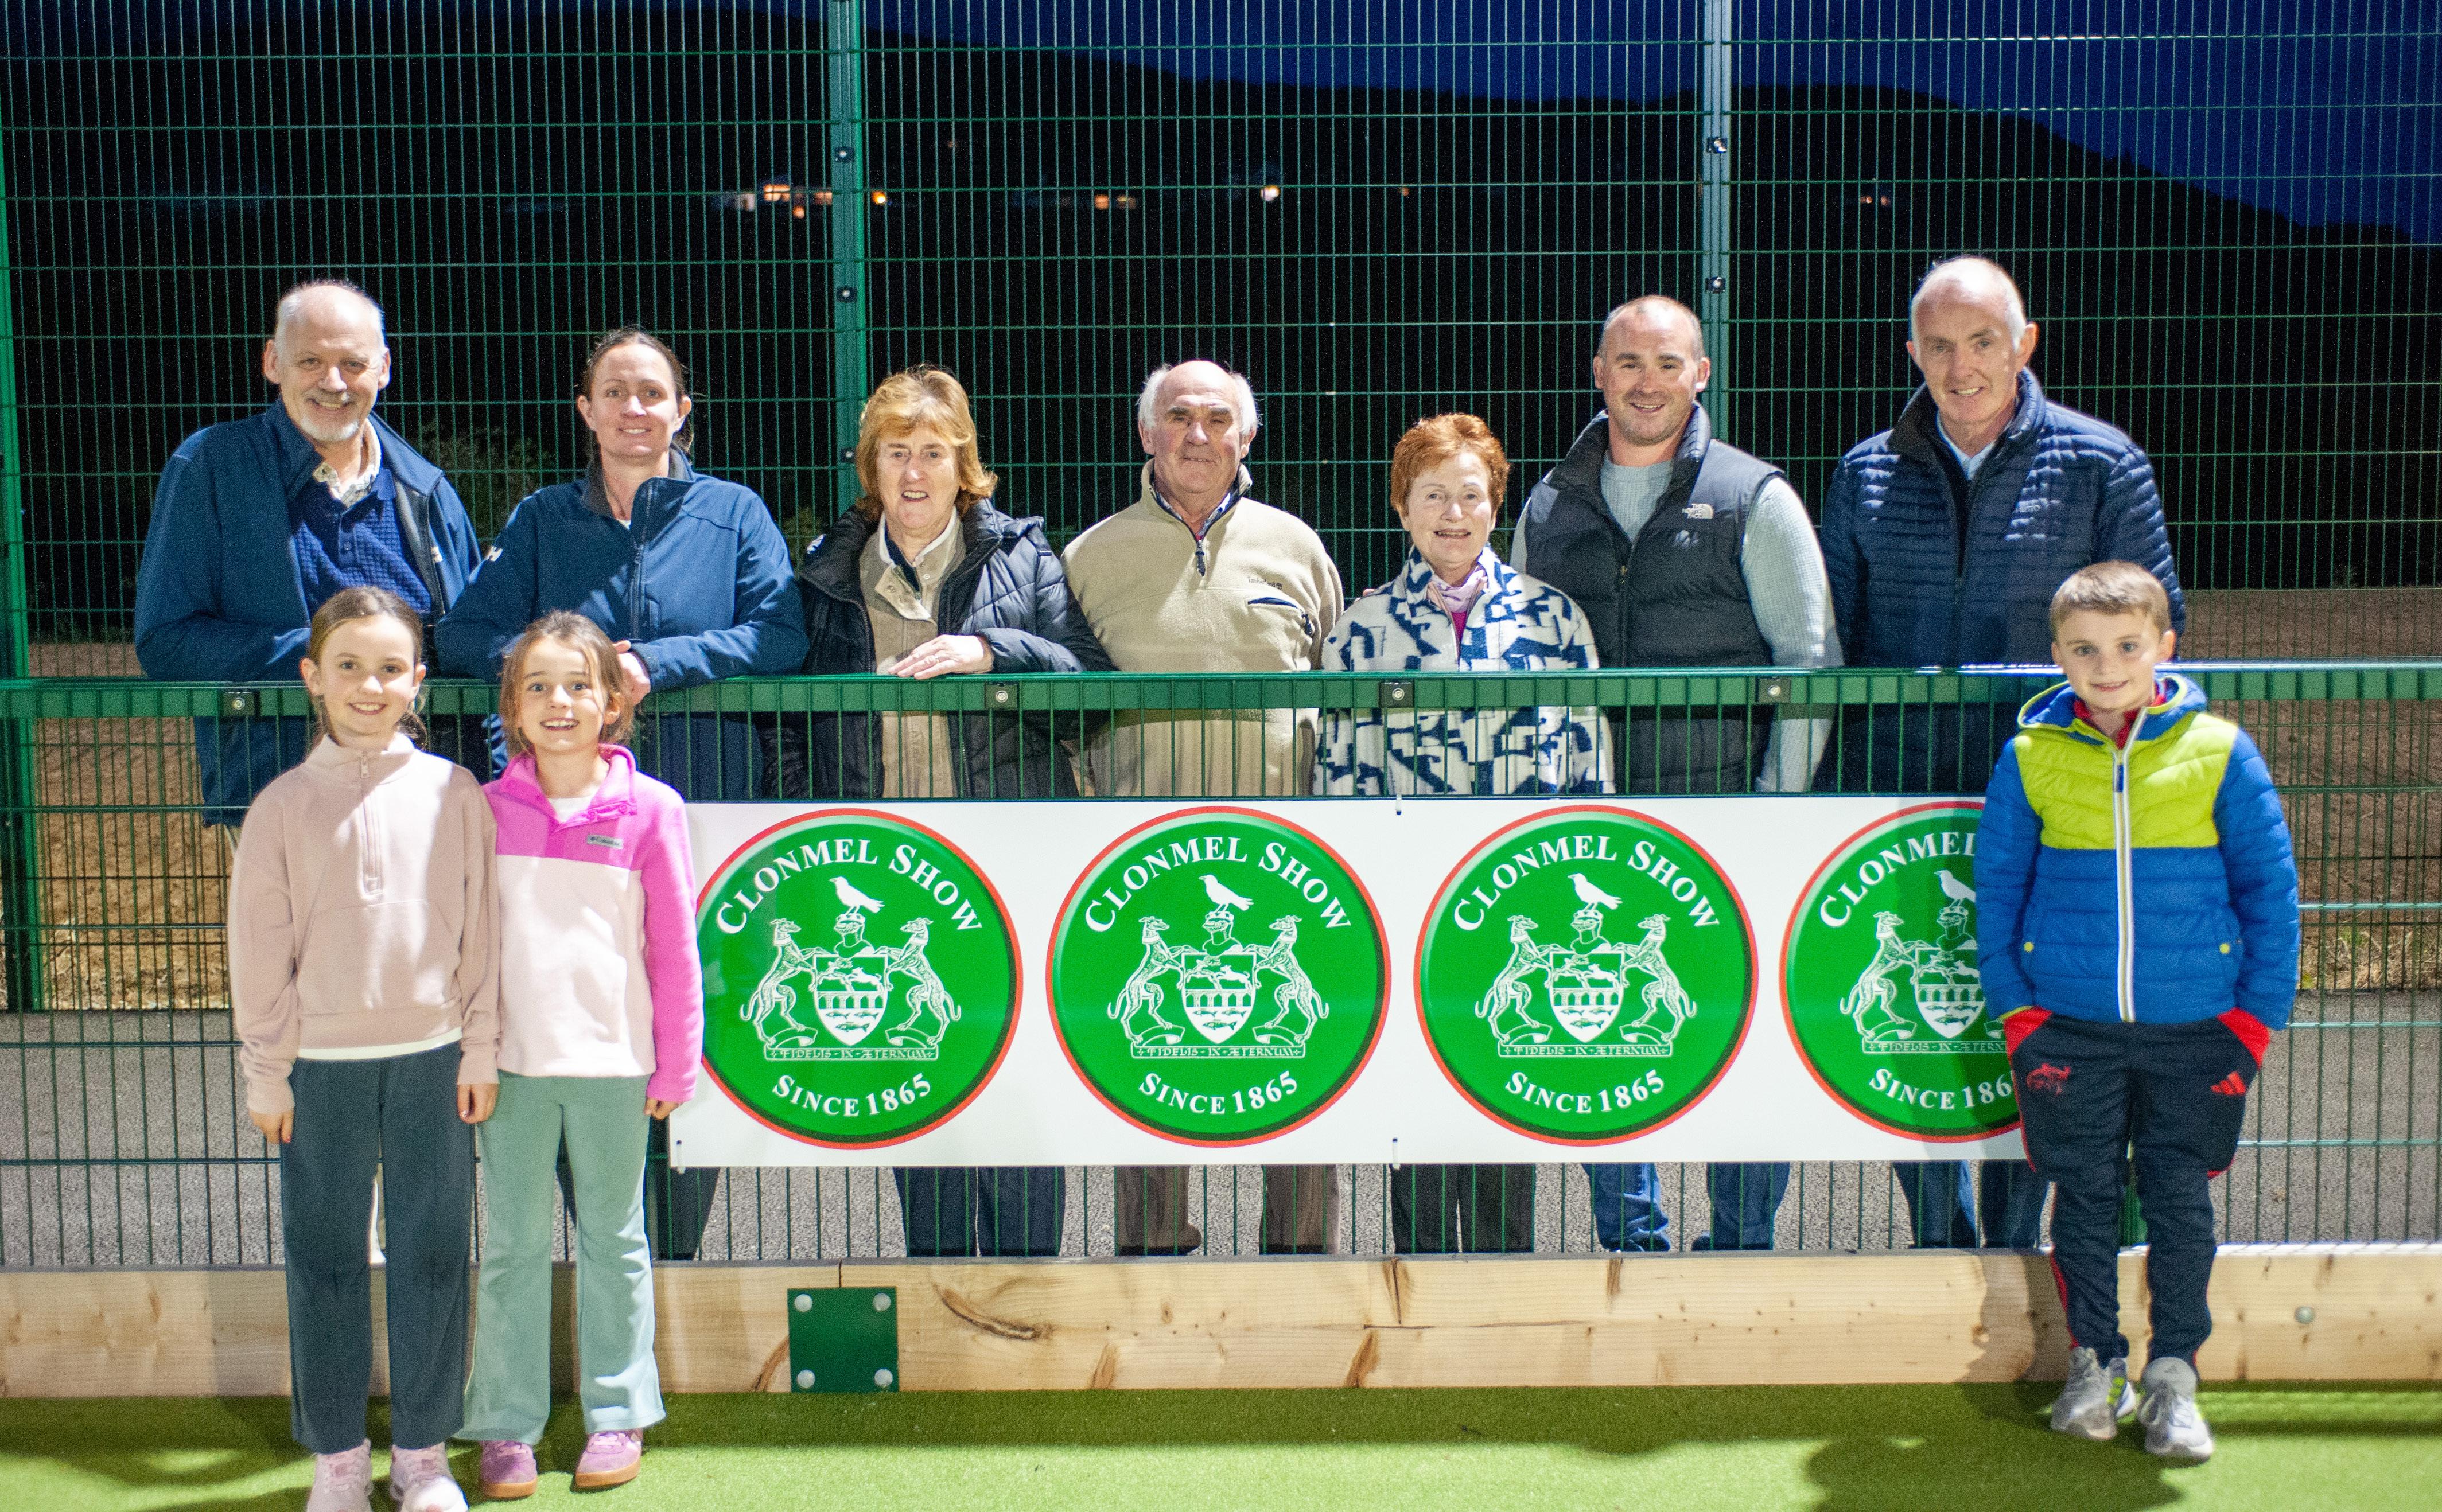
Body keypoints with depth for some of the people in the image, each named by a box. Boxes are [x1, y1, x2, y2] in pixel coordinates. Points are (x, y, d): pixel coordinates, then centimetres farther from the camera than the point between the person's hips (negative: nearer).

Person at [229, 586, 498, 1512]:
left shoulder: (452, 793, 0)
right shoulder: (285, 804, -1)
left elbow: (479, 930, 3)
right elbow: (258, 949, 2)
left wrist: (481, 1052, 2)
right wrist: (265, 1076, 1)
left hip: (432, 1059, 0)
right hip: (323, 1064, 0)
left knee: (434, 1253, 7)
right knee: (325, 1259, 7)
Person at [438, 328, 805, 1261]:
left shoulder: (733, 515, 8)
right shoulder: (541, 522, 13)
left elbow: (780, 636, -5)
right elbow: (466, 635, 3)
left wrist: (658, 664, -16)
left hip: (703, 814, -1)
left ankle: (672, 1262, 15)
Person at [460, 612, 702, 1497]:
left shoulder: (650, 810, -3)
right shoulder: (488, 810, 1)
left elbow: (674, 944, 0)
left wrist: (677, 1062, 0)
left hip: (613, 1061, -1)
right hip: (511, 1061, 1)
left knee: (613, 1240, 11)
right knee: (512, 1246, 7)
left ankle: (618, 1416, 23)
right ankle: (506, 1425, 18)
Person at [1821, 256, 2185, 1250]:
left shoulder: (2101, 467, 2)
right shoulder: (1867, 474, 8)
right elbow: (1826, 639, 14)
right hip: (1896, 796, 2)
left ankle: (2015, 1250, 18)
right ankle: (1941, 1249, 20)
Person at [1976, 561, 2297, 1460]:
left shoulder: (2220, 753, -3)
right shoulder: (2031, 756, 0)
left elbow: (2270, 887, 2)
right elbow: (1997, 884, 6)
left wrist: (2259, 1014, -1)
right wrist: (2013, 1005, 0)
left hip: (2193, 1025, -1)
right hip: (2069, 1025, 1)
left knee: (2181, 1198, 6)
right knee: (2083, 1196, 8)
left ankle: (2174, 1374, 20)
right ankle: (2093, 1362, 24)